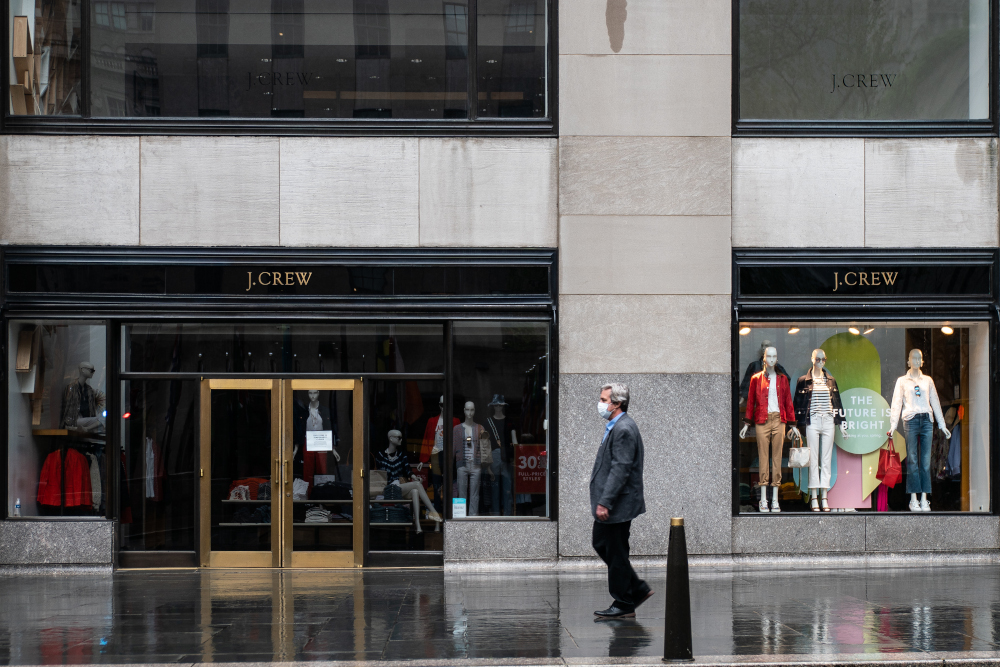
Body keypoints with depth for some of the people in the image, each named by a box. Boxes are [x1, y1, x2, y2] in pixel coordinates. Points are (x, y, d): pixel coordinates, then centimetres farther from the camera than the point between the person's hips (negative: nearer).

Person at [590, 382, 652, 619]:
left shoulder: (624, 429, -19)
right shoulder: (615, 427, 14)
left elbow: (620, 469, -24)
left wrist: (605, 502, -26)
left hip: (619, 504, -11)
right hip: (610, 503, 11)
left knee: (616, 553, -2)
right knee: (601, 545, 16)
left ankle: (624, 605, 8)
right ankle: (638, 590, 22)